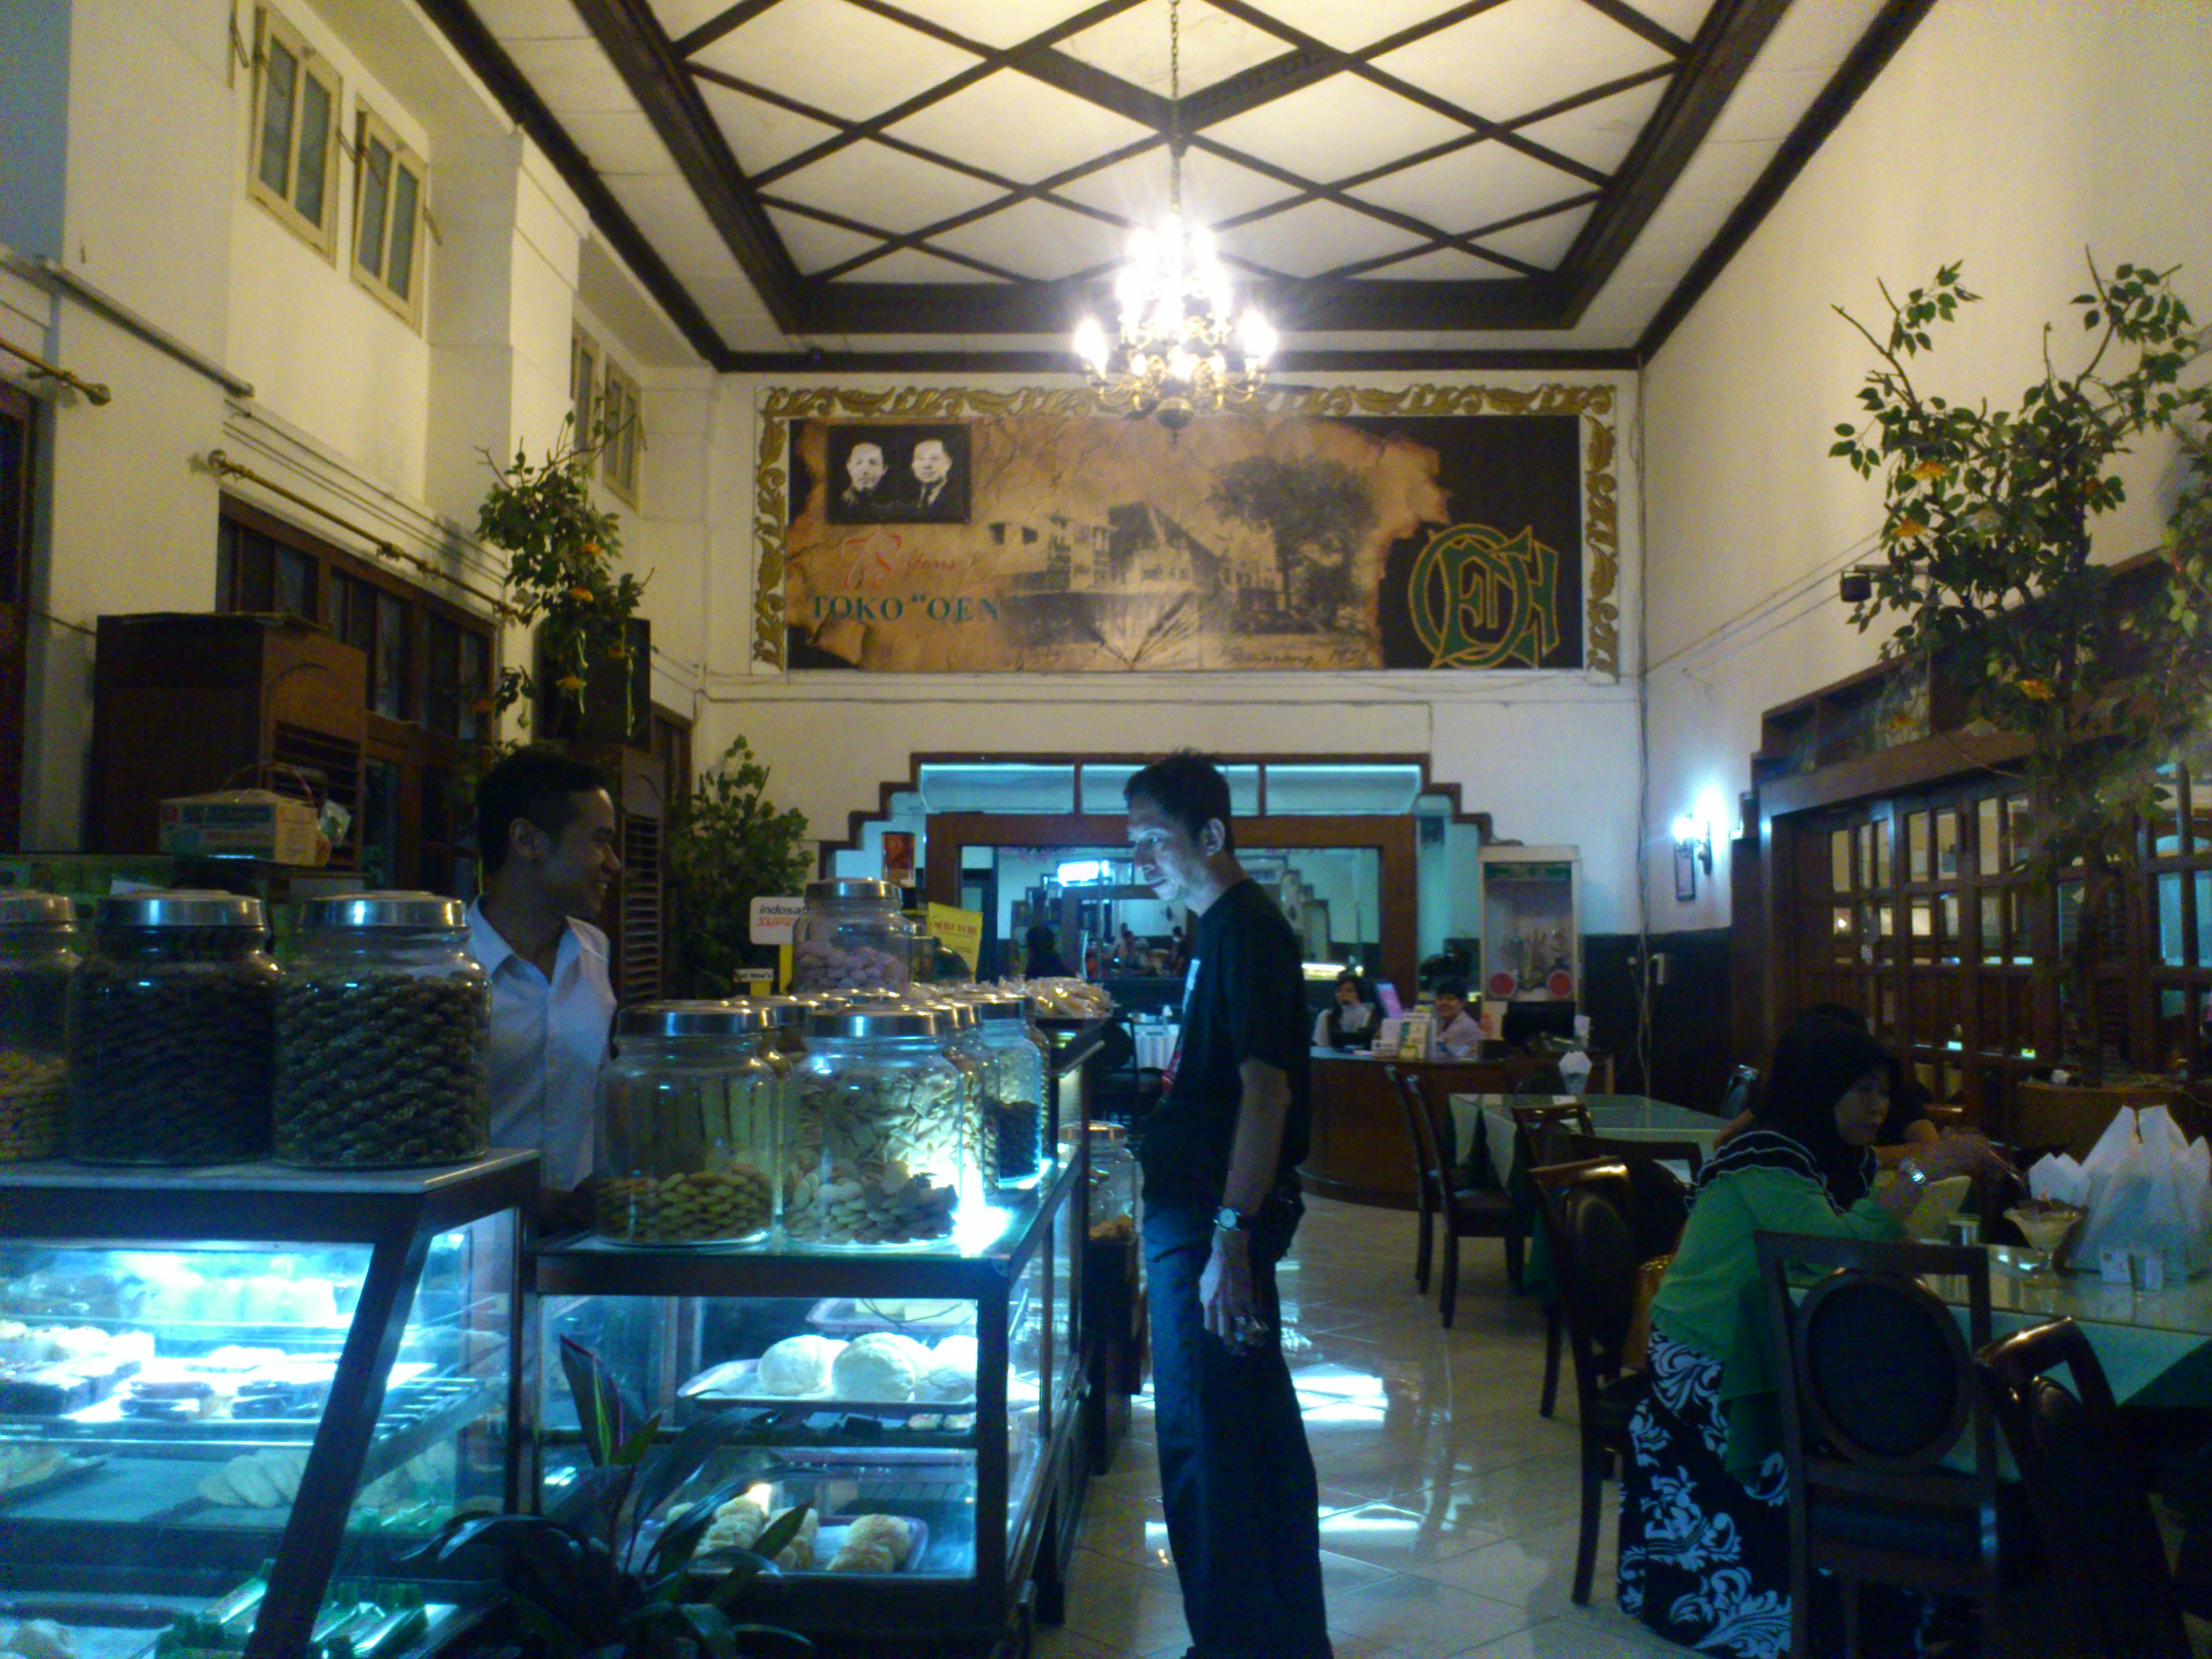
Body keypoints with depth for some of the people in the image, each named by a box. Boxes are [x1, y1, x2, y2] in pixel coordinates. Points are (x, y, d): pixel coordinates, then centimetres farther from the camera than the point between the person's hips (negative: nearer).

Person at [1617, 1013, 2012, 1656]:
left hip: (1771, 1366, 8)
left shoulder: (1841, 1160, 11)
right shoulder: (1763, 1163, -17)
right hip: (1707, 1383, -8)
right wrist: (1926, 1170, -26)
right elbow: (1839, 1251, -30)